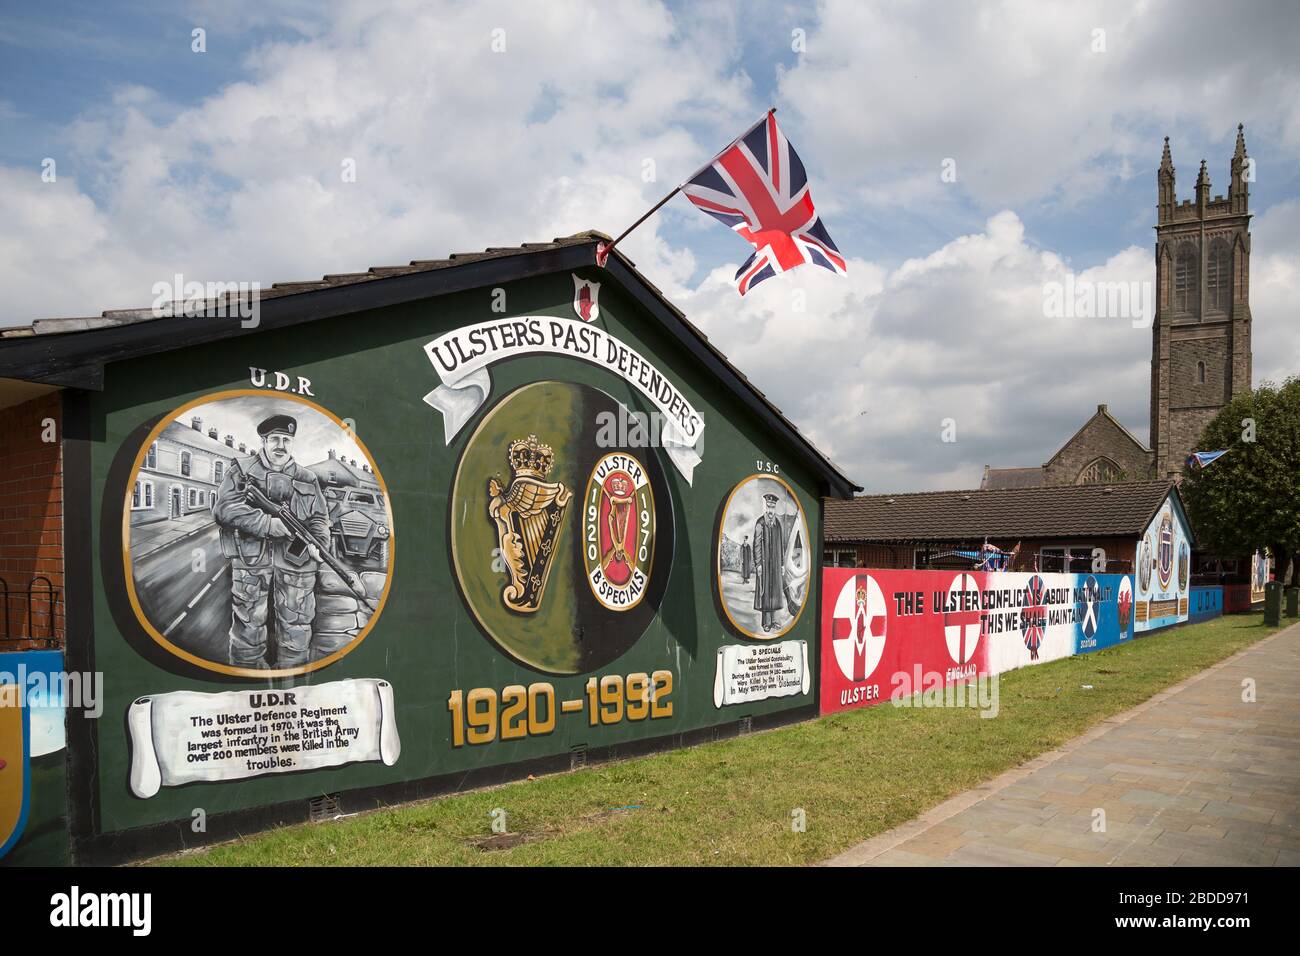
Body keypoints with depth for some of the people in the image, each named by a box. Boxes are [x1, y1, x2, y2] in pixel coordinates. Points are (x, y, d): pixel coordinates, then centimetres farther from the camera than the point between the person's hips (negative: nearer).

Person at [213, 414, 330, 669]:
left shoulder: (308, 479, 16)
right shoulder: (241, 470, 7)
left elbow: (319, 519, 13)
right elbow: (224, 508, -6)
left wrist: (317, 543, -9)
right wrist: (267, 523, -15)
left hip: (296, 561, 2)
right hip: (251, 560, -2)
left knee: (296, 627, 6)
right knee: (249, 624, 4)